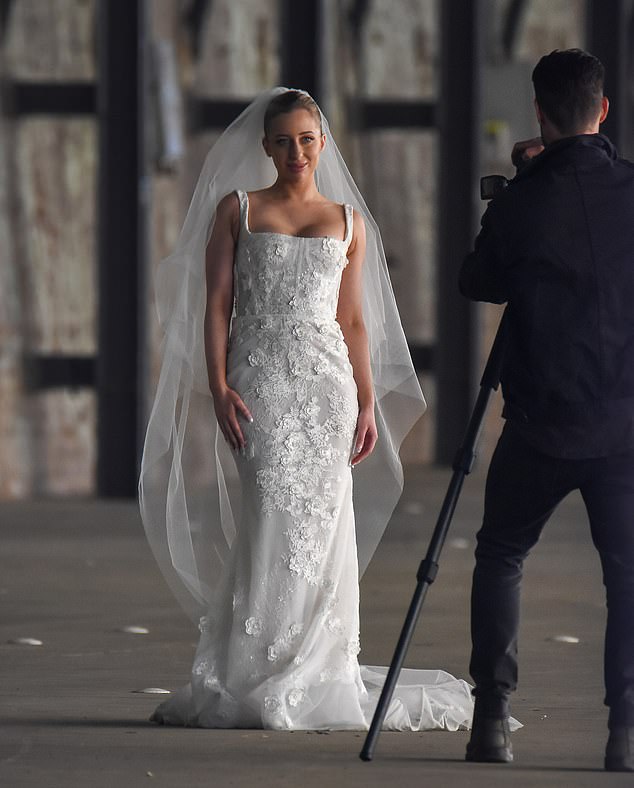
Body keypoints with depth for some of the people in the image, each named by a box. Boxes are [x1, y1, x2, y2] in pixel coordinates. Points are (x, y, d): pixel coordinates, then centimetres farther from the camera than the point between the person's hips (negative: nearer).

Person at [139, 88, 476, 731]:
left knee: (323, 524, -2)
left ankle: (313, 675, 3)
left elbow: (353, 320, 15)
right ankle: (252, 676, -9)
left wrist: (369, 402, 7)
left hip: (329, 383, 2)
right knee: (274, 518, -13)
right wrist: (218, 387, -9)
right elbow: (216, 305, 2)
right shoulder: (236, 210, 8)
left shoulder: (349, 221, 14)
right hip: (261, 380, -2)